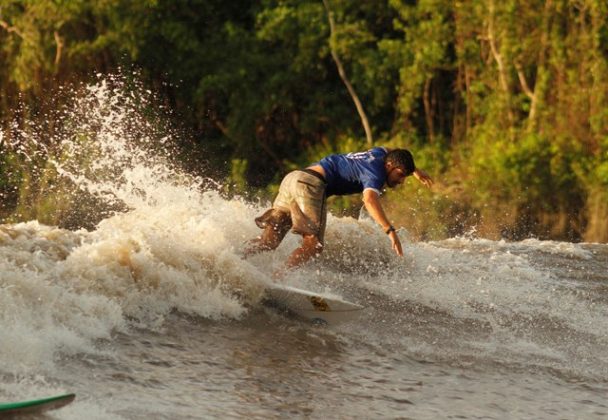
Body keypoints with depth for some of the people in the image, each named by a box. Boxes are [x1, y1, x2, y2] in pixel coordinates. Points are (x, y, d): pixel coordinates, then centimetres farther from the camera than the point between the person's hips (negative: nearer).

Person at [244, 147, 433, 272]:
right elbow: (370, 199, -28)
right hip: (310, 183, -9)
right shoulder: (376, 172, -7)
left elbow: (391, 153, 48)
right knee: (313, 245, -17)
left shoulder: (380, 153, 21)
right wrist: (390, 231, -35)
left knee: (270, 239, 0)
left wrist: (415, 170, 55)